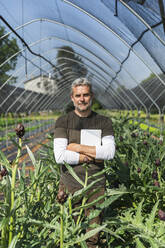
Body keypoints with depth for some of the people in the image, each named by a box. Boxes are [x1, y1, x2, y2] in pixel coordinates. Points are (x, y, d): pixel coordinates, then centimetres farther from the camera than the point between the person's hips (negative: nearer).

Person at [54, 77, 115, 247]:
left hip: (96, 184, 1)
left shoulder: (103, 122, 5)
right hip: (70, 184, -1)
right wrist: (92, 156, -9)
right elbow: (60, 156, -11)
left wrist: (78, 147, -10)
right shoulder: (63, 122, 0)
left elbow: (110, 152, -8)